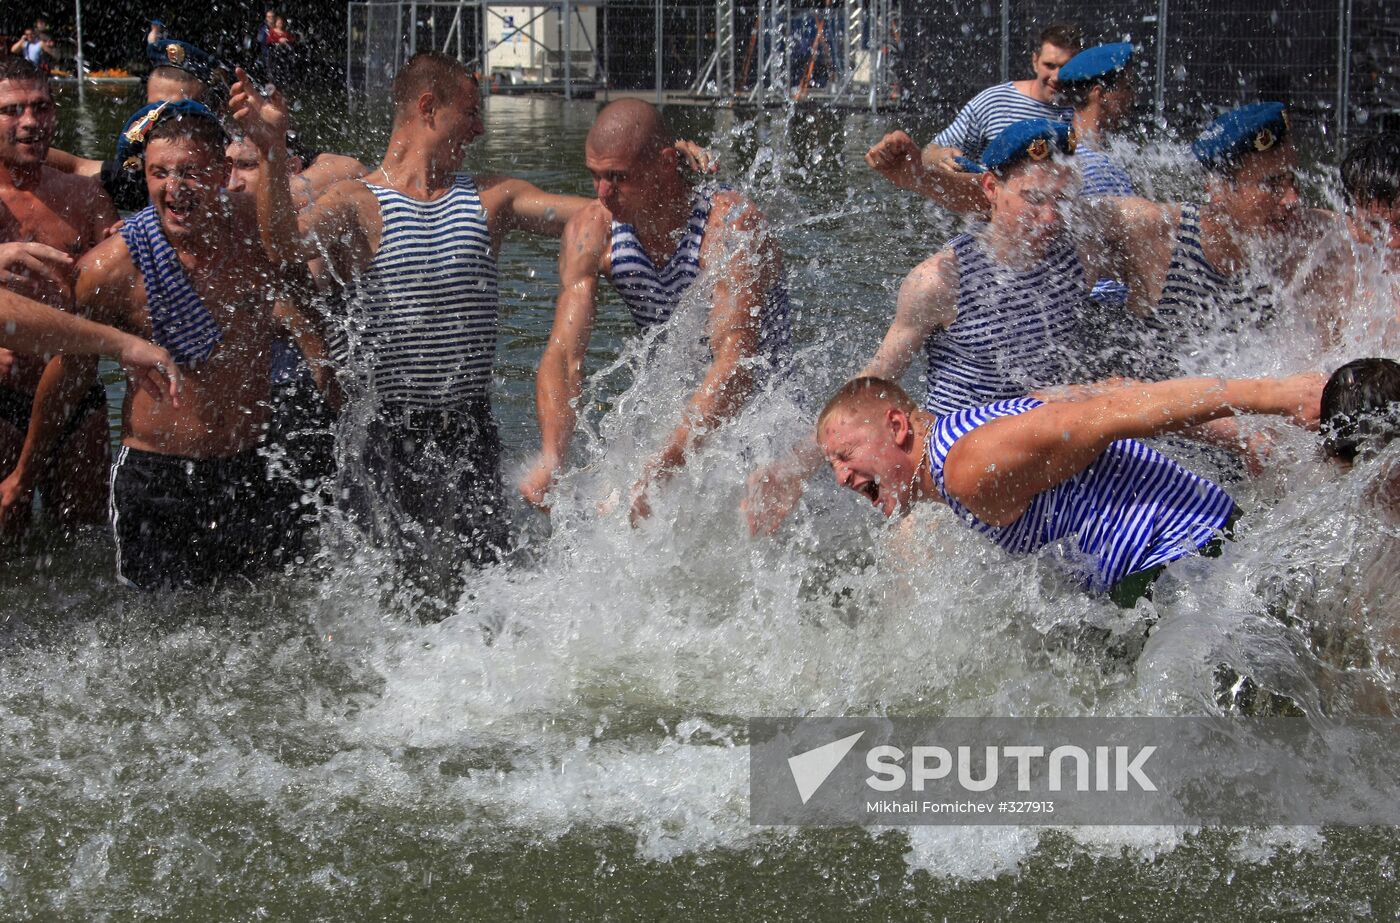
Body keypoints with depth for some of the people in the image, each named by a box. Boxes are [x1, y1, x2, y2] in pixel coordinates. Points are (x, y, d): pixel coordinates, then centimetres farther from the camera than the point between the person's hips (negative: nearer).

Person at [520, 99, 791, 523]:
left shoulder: (731, 223, -25)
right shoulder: (591, 230, -9)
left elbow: (737, 365, -34)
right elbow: (563, 354, -15)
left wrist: (658, 468, -46)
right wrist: (550, 459, -35)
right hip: (668, 411, 5)